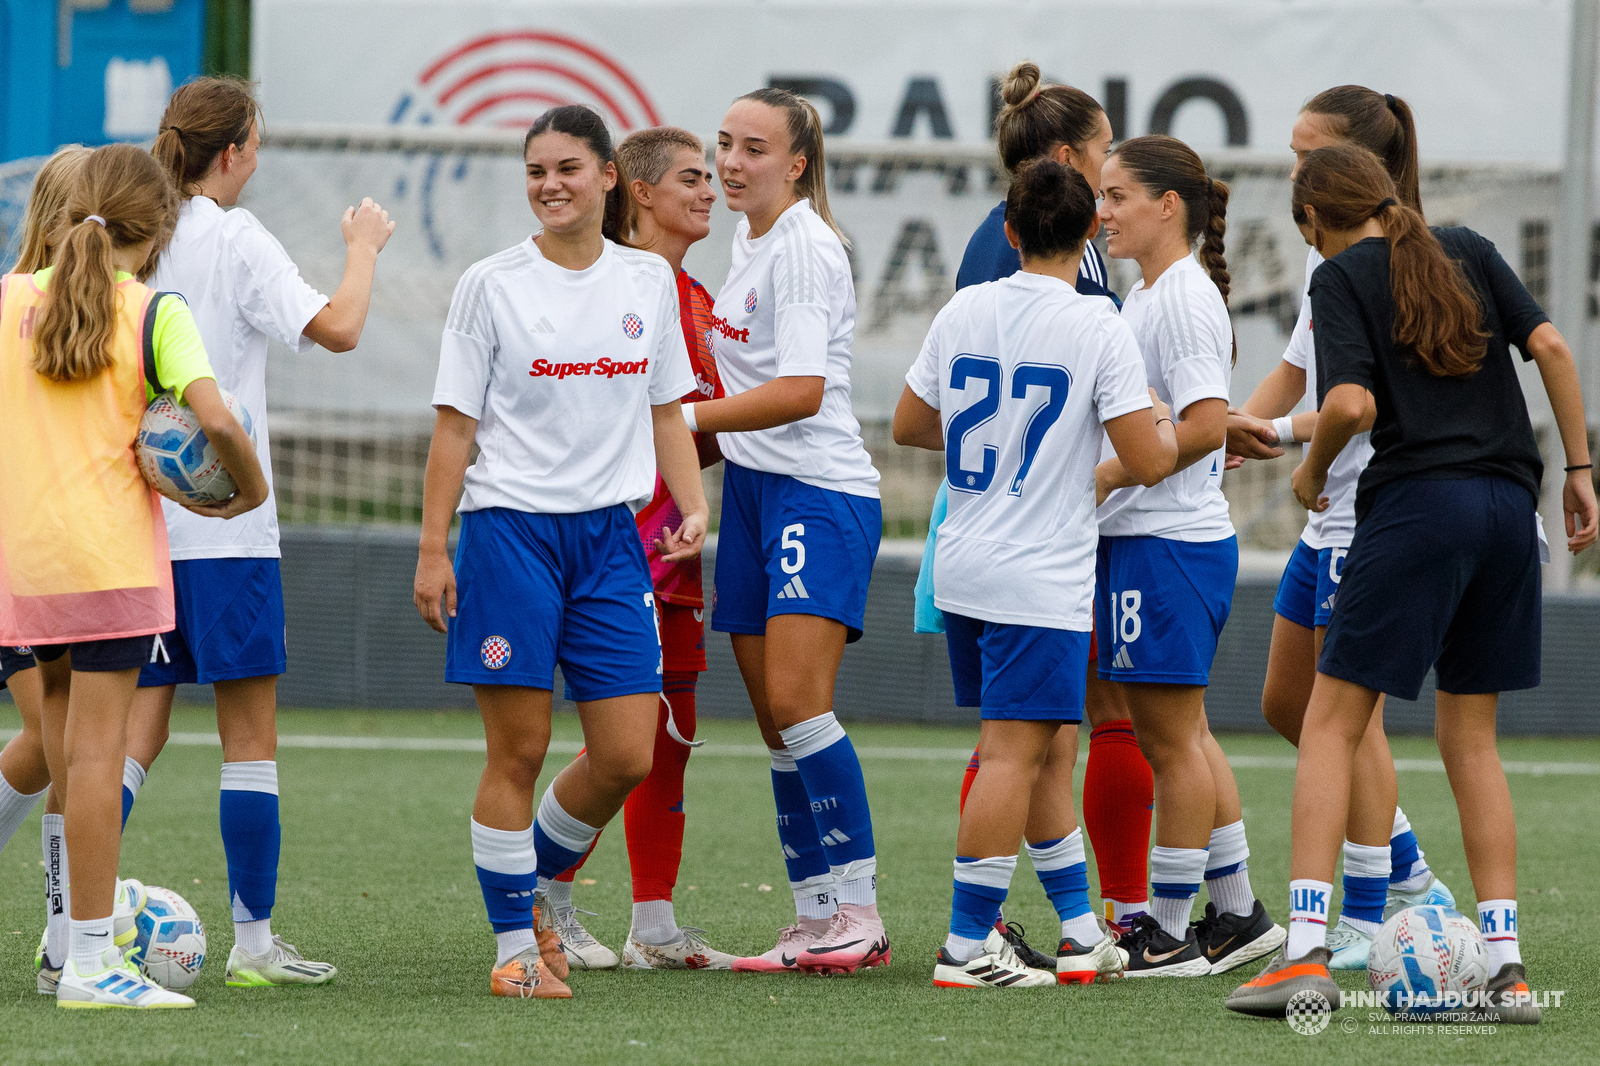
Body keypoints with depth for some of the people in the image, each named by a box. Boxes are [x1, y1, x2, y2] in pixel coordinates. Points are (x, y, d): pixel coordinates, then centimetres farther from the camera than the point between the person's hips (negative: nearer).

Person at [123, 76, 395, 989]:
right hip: (225, 522, -6)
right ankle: (254, 941, 3)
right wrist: (364, 247, -2)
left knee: (137, 724, 7)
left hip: (135, 520, 6)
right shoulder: (236, 239, -9)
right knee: (251, 732, 2)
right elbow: (338, 329, -18)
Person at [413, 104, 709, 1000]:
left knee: (627, 757, -1)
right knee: (519, 751, -2)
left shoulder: (649, 280, 9)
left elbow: (667, 414, 16)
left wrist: (693, 506, 0)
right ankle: (516, 944, 8)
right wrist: (433, 549, -5)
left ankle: (538, 883, 24)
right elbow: (456, 425, -1)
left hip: (609, 533, 4)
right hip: (509, 529, -4)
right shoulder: (493, 285, -1)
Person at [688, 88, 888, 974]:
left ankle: (859, 909, -14)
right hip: (753, 491, 9)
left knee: (796, 701, -18)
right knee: (774, 718, 5)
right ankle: (816, 920, 8)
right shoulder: (749, 243, 15)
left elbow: (800, 391, -19)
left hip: (820, 492, -9)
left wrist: (684, 418, -16)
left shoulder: (803, 245, -12)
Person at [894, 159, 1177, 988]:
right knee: (1015, 755, -6)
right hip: (1041, 576, -7)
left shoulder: (964, 311, 5)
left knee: (1038, 750, 16)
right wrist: (1166, 428, 10)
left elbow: (909, 425, 15)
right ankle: (967, 944, -9)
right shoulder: (1098, 328, -11)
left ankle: (1080, 931, 22)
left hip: (963, 568, 7)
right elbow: (1147, 461, -12)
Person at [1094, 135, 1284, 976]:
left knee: (1173, 740, -3)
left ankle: (1171, 932, 2)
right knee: (1177, 738, 15)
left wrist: (1108, 475, -19)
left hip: (1169, 547, -10)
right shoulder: (1143, 296, 16)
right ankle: (1237, 914, 21)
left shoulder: (1184, 297, -14)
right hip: (1136, 538, 10)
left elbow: (1206, 425, -23)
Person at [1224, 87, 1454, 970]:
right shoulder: (1328, 258, 14)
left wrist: (1286, 432, -26)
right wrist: (1231, 433, 6)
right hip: (1329, 521, 10)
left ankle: (1367, 923, 2)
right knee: (1286, 705, 14)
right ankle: (1408, 879, 24)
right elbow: (1294, 373, 20)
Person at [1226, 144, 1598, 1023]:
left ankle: (1306, 949, -12)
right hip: (1508, 505, 5)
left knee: (1332, 721, 0)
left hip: (1416, 499, -5)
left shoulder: (1341, 276, 1)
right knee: (1470, 736, 13)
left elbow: (1350, 401, -13)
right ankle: (1506, 967, 6)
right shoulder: (1468, 251, 15)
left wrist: (1312, 470, 6)